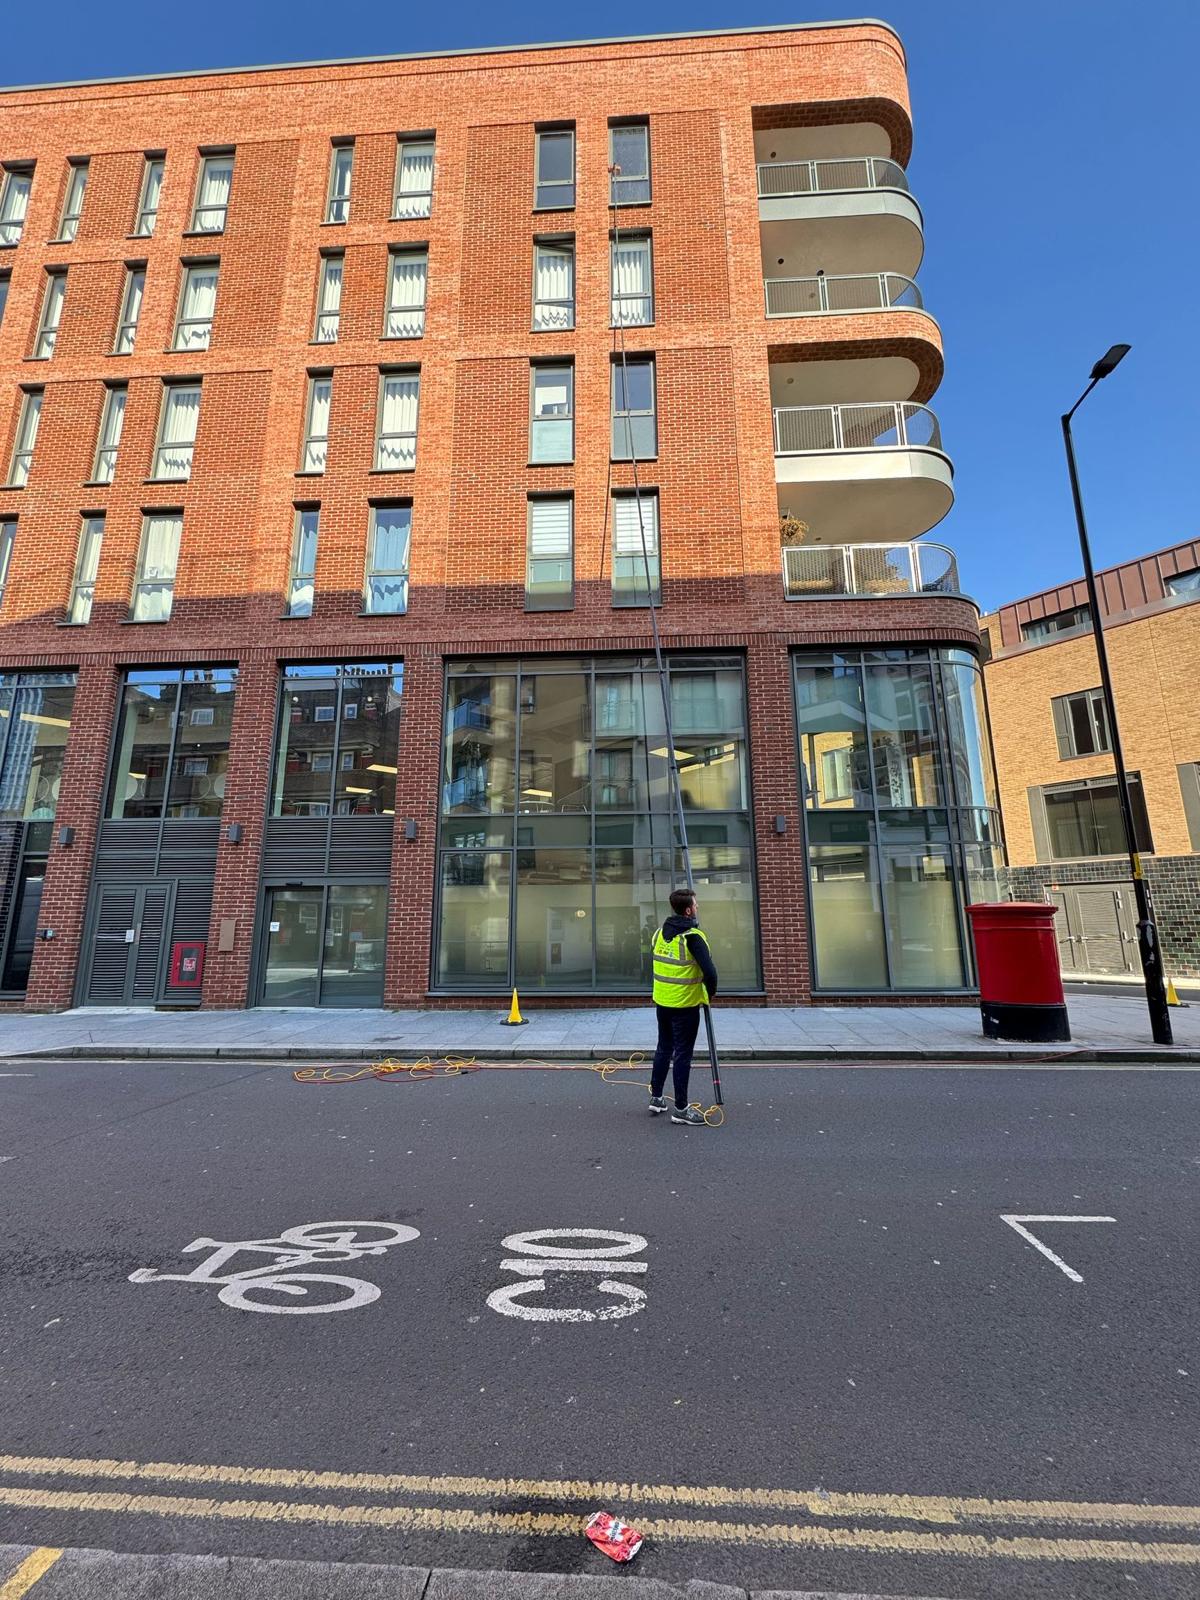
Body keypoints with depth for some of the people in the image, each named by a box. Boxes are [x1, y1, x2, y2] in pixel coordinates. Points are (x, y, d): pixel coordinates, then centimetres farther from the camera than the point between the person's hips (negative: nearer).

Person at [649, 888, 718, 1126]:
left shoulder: (661, 932, 3)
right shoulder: (693, 936, -19)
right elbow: (709, 971, -23)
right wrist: (711, 991, -4)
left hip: (662, 1001, 7)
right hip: (685, 1005, -7)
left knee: (663, 1049, 19)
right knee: (682, 1055, 4)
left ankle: (656, 1098, 29)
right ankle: (681, 1109, 14)